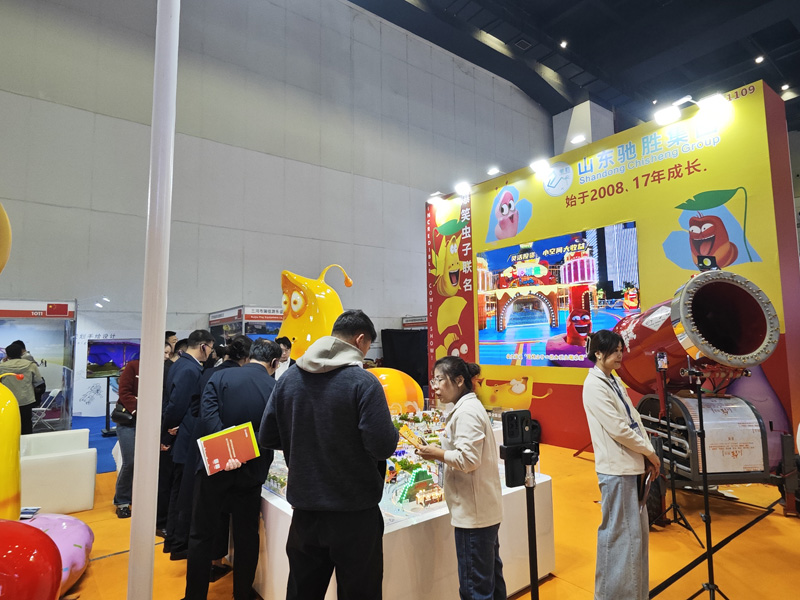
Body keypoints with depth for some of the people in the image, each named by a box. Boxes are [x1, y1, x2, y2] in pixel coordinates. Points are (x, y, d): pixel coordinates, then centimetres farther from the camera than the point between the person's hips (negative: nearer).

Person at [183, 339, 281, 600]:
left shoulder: (220, 376, -5)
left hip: (213, 466, 0)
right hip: (250, 473, 1)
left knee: (202, 535, 16)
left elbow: (208, 415, -19)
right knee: (246, 537, 16)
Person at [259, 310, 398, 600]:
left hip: (304, 507, 5)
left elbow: (268, 437, 4)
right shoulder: (363, 382, -17)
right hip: (354, 511, -5)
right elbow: (383, 447, -20)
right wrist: (392, 432, 1)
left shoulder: (289, 378, -1)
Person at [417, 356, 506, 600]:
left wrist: (437, 454, -13)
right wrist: (443, 451, 7)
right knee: (491, 575, 21)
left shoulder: (466, 412, -19)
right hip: (484, 507, 10)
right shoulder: (469, 407, 12)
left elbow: (469, 459, -24)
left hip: (473, 511, -10)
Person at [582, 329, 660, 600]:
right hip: (616, 468, -9)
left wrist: (647, 456, 1)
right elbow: (618, 428, -18)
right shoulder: (594, 385, -16)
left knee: (637, 530, 18)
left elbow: (634, 419, 11)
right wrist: (650, 452, -7)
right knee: (618, 532, 1)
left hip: (632, 465, 9)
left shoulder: (615, 381, 12)